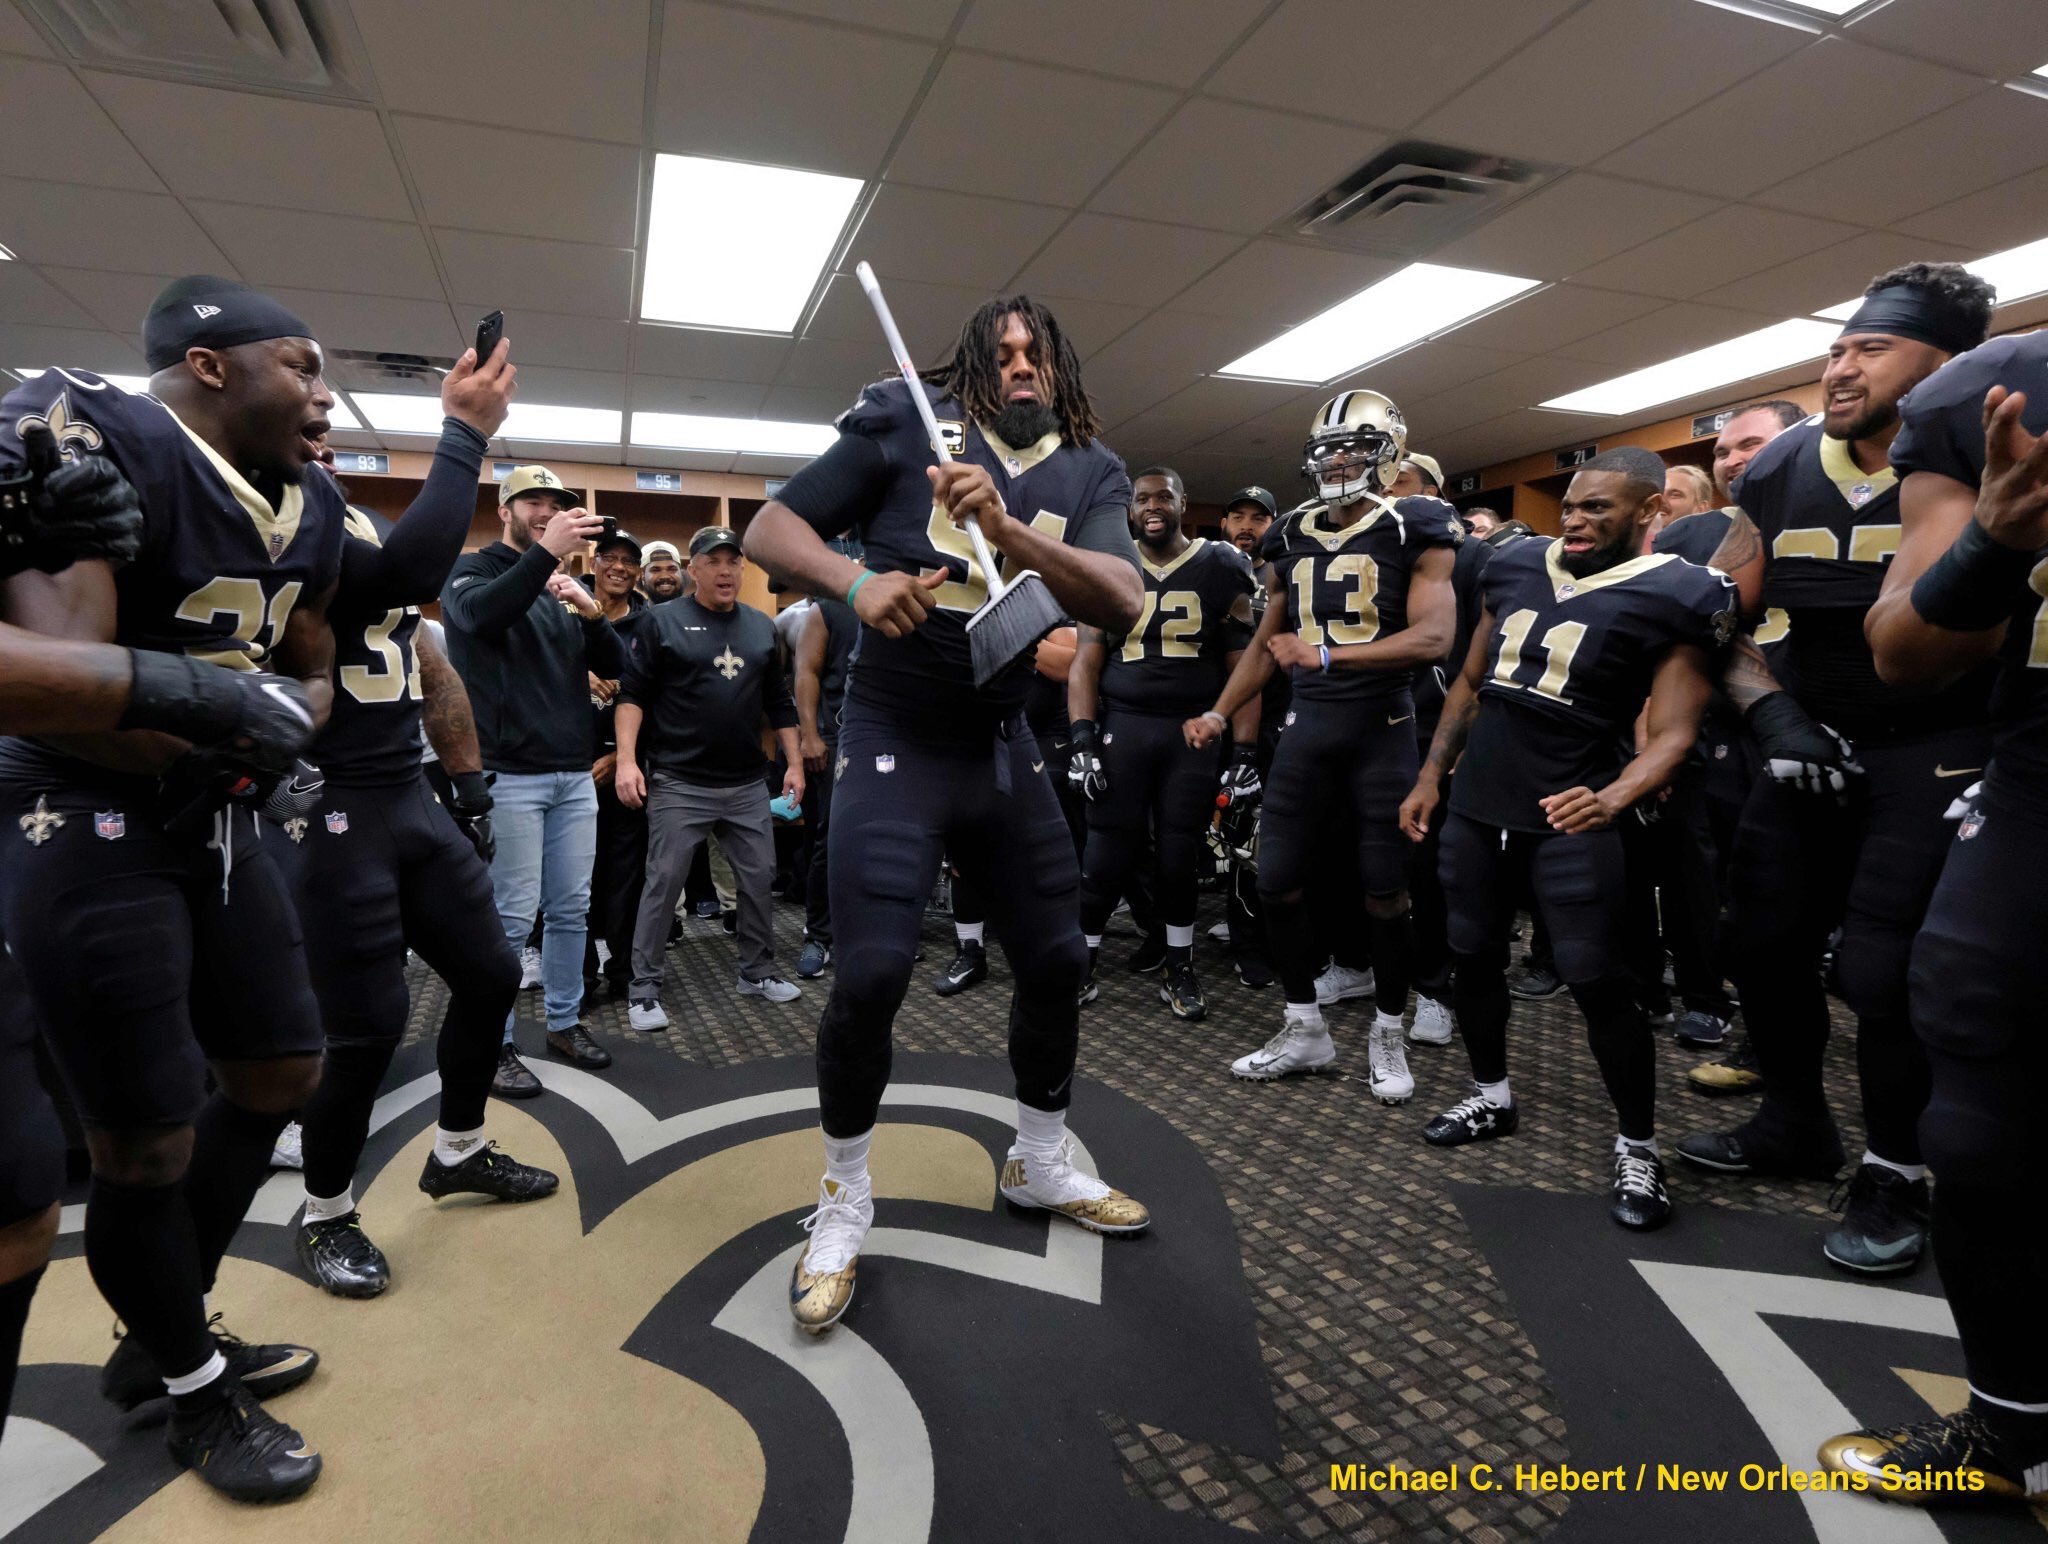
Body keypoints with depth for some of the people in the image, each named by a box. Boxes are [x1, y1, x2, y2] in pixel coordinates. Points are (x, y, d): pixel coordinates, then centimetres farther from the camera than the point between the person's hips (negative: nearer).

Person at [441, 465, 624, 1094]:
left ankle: (564, 1023, 23)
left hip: (575, 775, 6)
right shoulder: (473, 570, 2)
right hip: (509, 775, -5)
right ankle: (493, 1047, 8)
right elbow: (478, 614, -23)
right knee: (512, 916, -4)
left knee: (571, 909, 10)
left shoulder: (569, 586, 18)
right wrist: (546, 552, -32)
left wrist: (590, 610, -10)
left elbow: (614, 665, 9)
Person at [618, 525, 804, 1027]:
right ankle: (644, 990, 11)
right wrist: (627, 759, -16)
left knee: (759, 881, 9)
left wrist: (794, 763, 10)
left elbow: (779, 702, 15)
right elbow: (632, 694, -5)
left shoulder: (761, 626, 11)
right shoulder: (663, 622, -2)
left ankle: (758, 972, 25)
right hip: (678, 784, -4)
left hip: (749, 784, 5)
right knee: (662, 885, 0)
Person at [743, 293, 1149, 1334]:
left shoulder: (1090, 473, 4)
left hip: (1003, 743, 5)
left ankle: (1038, 1163, 34)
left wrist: (1007, 528, -30)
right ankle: (844, 1200, 15)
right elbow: (771, 529, -5)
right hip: (894, 740, -4)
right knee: (872, 972, -11)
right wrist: (856, 582, -25)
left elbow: (1121, 602, -15)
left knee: (1057, 957, 10)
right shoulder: (906, 424, -3)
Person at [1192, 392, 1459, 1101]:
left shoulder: (1413, 529, -4)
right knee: (1276, 880, 3)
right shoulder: (1294, 536, 11)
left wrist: (1328, 654, -22)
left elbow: (1432, 637, -16)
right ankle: (1304, 1029, 20)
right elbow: (1267, 642, 17)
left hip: (1381, 727, -4)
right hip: (1307, 724, 5)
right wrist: (1219, 713, 10)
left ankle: (1387, 1037, 23)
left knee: (1383, 889, 4)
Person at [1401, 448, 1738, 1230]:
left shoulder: (1677, 596, -8)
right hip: (1476, 801, 6)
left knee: (1596, 977, -5)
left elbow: (1671, 734, -12)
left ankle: (1638, 1148, 15)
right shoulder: (1514, 567, 7)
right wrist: (1430, 775, 12)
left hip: (1567, 814, -5)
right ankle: (1492, 1097, 34)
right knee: (1473, 954, 14)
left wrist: (1611, 800, -31)